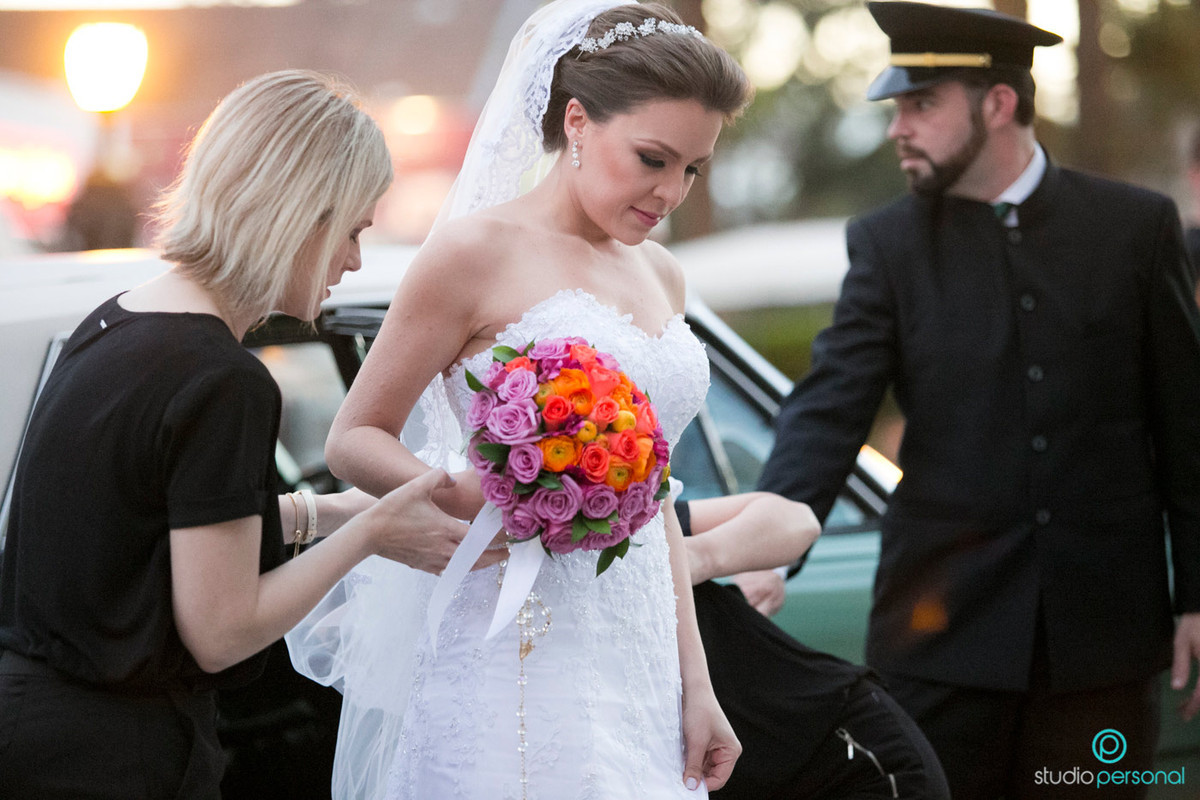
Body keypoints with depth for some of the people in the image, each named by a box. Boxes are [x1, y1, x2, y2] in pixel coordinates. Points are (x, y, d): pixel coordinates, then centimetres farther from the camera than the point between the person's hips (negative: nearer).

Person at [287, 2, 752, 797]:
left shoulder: (660, 275, 15)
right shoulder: (480, 249, -5)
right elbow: (353, 439, -4)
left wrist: (695, 683, 13)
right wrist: (473, 499, -23)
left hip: (640, 659, 6)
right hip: (518, 663, -6)